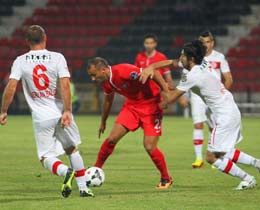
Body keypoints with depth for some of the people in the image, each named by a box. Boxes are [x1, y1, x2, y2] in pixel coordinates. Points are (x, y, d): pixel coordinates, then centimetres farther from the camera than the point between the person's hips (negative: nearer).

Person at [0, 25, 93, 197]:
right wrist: (67, 111, -15)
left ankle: (66, 171, -26)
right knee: (72, 149, 21)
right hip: (61, 113, 1)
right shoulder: (57, 58, -3)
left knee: (46, 157, 5)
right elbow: (65, 85, -14)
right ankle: (83, 188, 19)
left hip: (41, 117, -1)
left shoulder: (20, 61, -2)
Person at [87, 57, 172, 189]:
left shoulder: (123, 71, -31)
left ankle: (166, 179, 9)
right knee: (112, 138, -3)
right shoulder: (107, 82, -4)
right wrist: (103, 122, 28)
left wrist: (164, 91, -34)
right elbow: (108, 100, 18)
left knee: (149, 147, -11)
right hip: (131, 105, 7)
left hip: (150, 105, -7)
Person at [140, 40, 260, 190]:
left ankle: (248, 179, 2)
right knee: (225, 152, 23)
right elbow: (170, 63, 11)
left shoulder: (191, 76, -19)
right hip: (232, 111, 9)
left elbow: (170, 99, -11)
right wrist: (150, 68, -4)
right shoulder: (203, 64, 6)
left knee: (212, 157, -2)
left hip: (225, 117, -9)